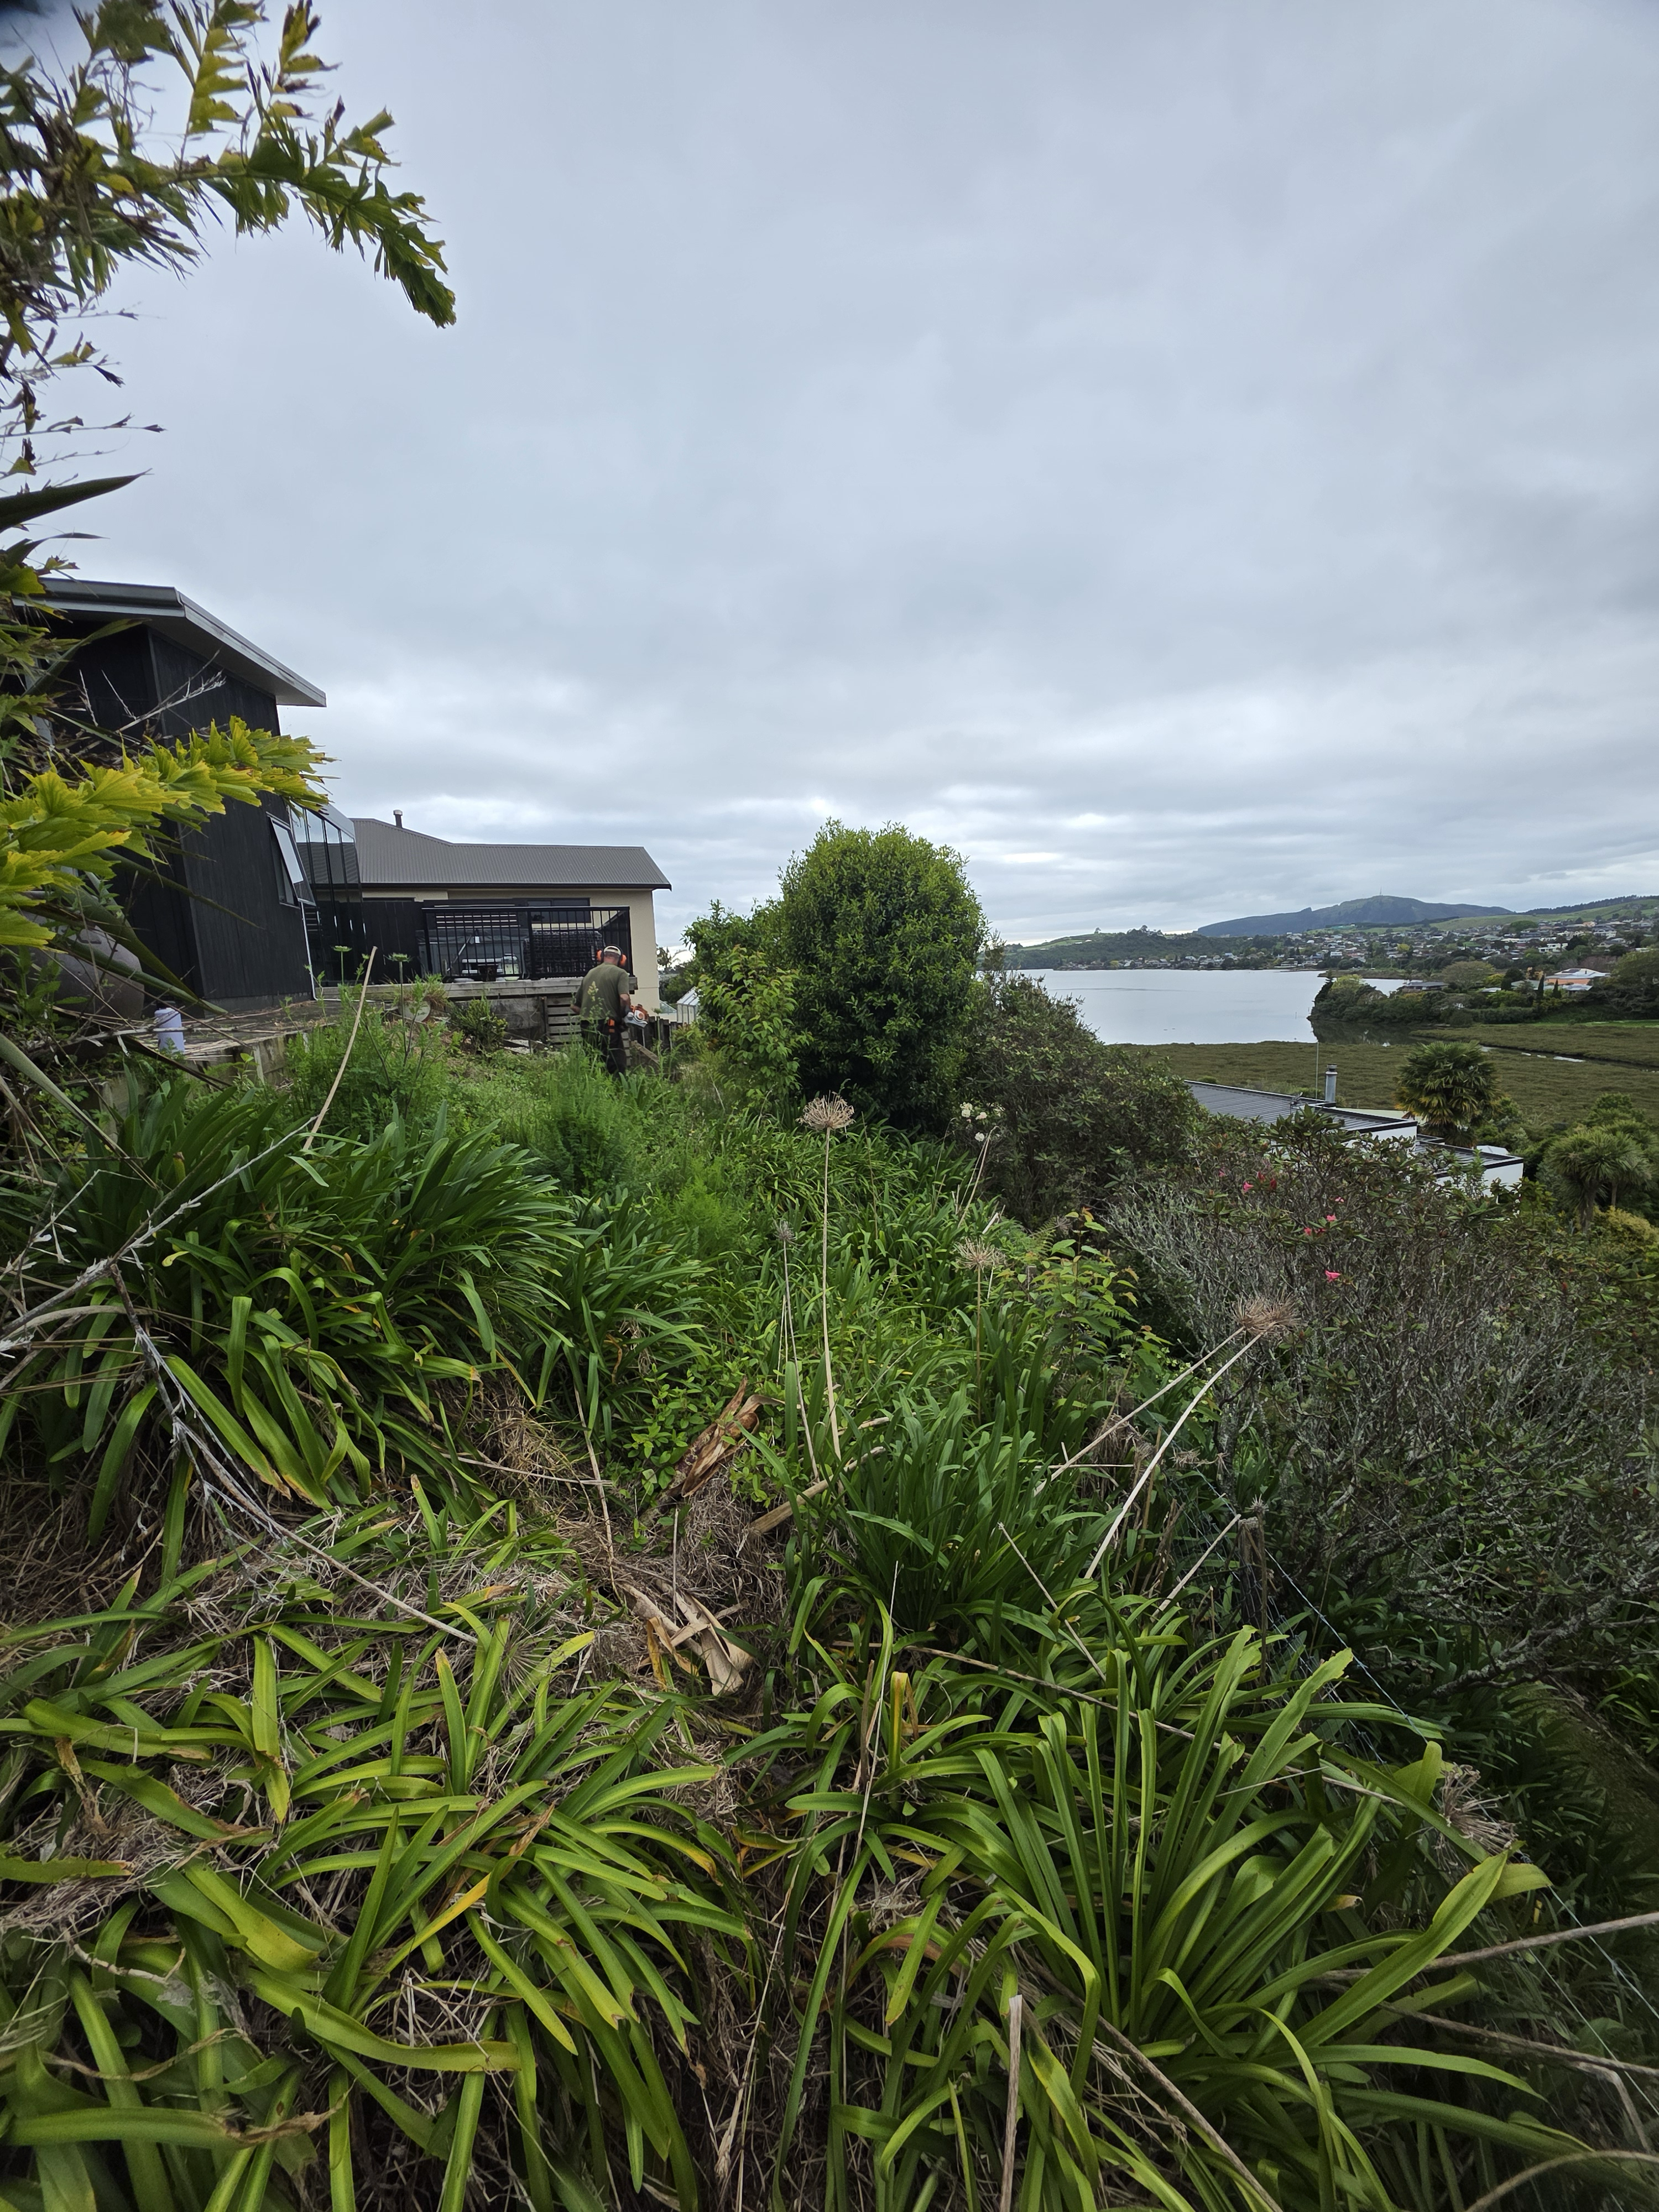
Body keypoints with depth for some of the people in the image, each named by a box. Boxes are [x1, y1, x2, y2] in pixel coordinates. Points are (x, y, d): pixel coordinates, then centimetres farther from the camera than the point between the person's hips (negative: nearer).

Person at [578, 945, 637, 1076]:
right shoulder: (620, 973, -1)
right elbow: (624, 998, -18)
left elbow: (577, 1007, 18)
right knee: (617, 1069, -5)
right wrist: (624, 1014, -1)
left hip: (588, 1029, 6)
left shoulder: (589, 974, 16)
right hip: (608, 1028, -6)